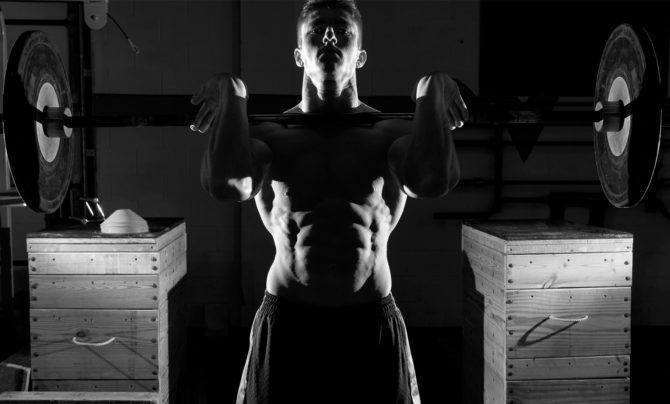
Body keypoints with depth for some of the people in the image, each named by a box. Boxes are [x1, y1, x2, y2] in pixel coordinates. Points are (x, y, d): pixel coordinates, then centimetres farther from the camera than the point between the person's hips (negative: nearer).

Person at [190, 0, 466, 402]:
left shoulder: (392, 134, 4)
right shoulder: (269, 135, 3)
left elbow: (435, 181, -18)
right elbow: (227, 185, -19)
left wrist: (430, 95, -14)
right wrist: (231, 97, -14)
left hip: (372, 324, 1)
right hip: (286, 324, 0)